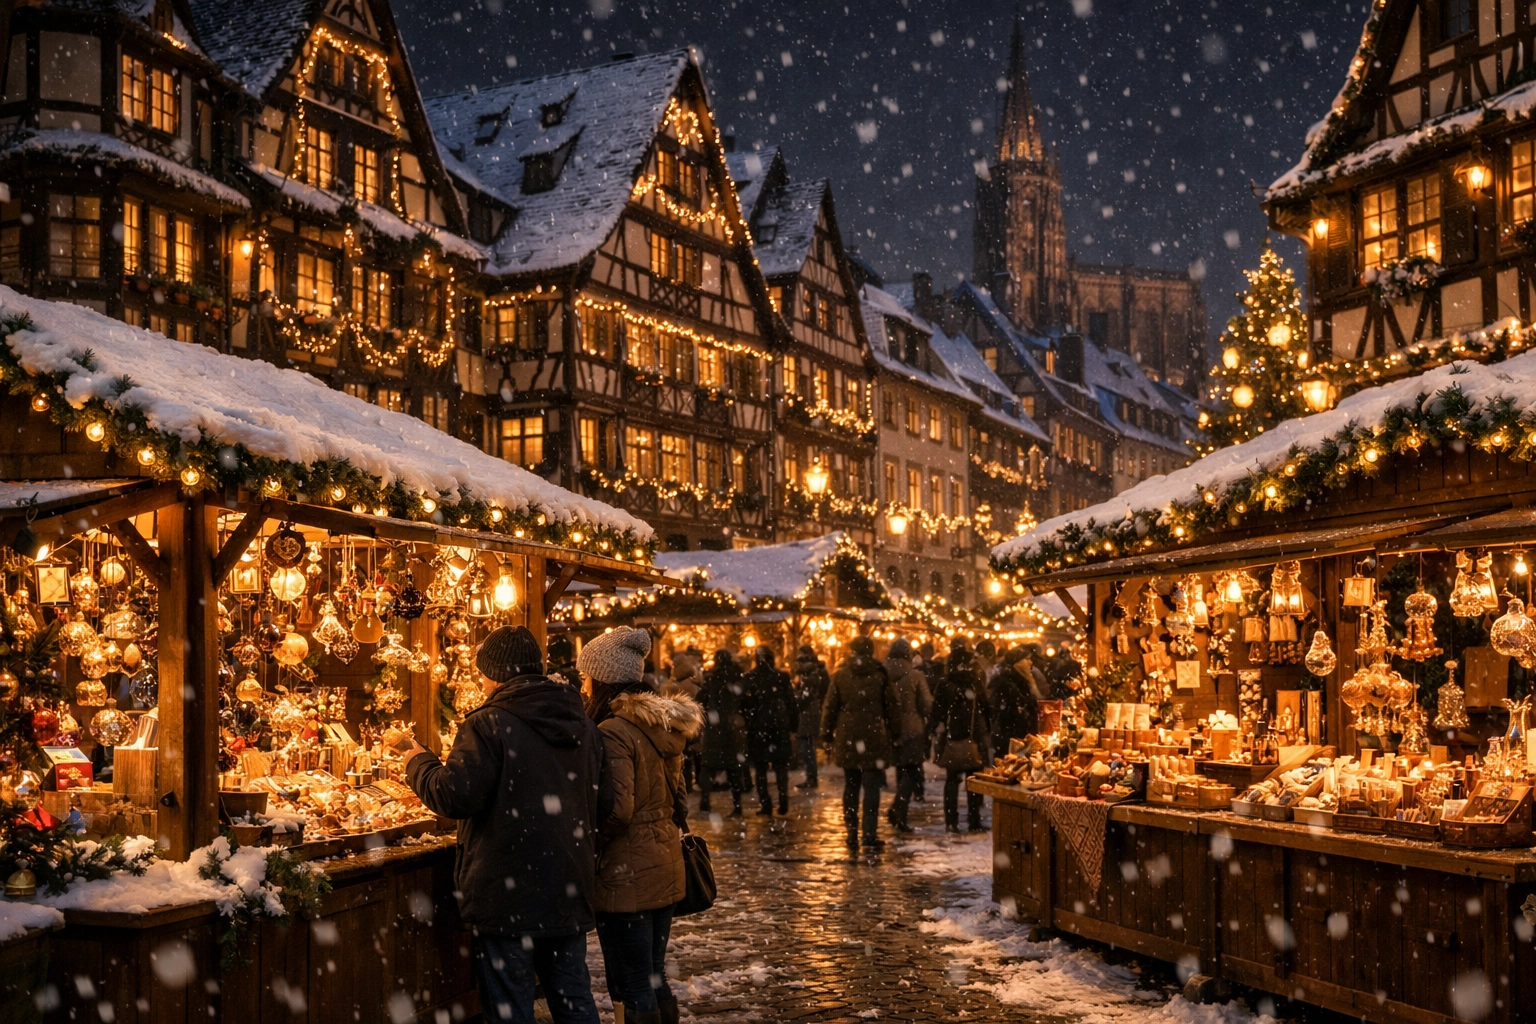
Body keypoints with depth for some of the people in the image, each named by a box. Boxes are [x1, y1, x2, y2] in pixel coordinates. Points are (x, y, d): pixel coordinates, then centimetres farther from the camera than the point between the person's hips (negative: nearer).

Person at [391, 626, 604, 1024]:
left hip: (509, 895, -7)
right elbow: (600, 797, 16)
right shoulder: (584, 725, 9)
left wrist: (411, 752, -3)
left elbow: (453, 797, -18)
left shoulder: (489, 725, -14)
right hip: (569, 889, 7)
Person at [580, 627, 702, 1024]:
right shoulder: (666, 727, 8)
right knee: (655, 978, 18)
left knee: (634, 989, 1)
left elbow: (617, 811, -21)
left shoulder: (615, 732, -17)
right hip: (666, 868, 8)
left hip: (628, 876, -8)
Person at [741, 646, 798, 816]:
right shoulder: (782, 677, -2)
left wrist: (746, 721, 5)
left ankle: (765, 804, 1)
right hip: (779, 727, 1)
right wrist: (793, 727, 5)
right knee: (781, 767, 10)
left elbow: (744, 704, -6)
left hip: (757, 728, -1)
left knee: (760, 768, 6)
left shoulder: (749, 679, -5)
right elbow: (791, 702, 0)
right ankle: (783, 803, 2)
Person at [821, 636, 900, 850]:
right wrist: (889, 731, 11)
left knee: (851, 786, 12)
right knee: (871, 787, 0)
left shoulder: (841, 674, 1)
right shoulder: (879, 674, -1)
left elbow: (830, 706, 2)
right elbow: (890, 705, 2)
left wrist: (827, 733, 9)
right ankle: (870, 836, -7)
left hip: (847, 738, 2)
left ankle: (852, 835, 12)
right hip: (874, 738, -2)